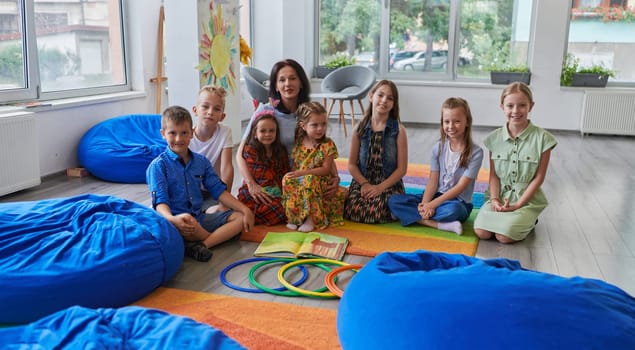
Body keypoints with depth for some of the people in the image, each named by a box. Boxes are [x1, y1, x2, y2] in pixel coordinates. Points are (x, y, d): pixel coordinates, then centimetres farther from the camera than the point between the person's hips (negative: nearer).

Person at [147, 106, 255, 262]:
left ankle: (199, 245, -25)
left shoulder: (201, 161, 13)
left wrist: (245, 210, -2)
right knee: (189, 225, -40)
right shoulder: (158, 165, -4)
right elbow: (160, 201, -14)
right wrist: (172, 219, -38)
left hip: (199, 217, 6)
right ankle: (221, 236, -7)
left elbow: (218, 190, 10)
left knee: (242, 217, -8)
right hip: (176, 220, -6)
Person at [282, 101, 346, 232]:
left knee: (309, 180, -35)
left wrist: (303, 172, -21)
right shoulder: (298, 144, 4)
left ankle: (311, 218, -27)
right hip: (300, 180, 4)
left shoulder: (328, 145, -7)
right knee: (287, 180, -25)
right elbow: (295, 166, 12)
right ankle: (294, 217, -17)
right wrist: (293, 173, -10)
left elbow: (326, 169, -13)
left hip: (321, 181, -3)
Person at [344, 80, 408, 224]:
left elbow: (402, 168, -4)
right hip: (362, 182, 2)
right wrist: (364, 184, -11)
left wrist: (380, 187, -13)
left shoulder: (398, 130, -2)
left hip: (389, 183, -2)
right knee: (353, 212, -24)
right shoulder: (360, 128, 5)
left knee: (376, 213, -29)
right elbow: (352, 164, 5)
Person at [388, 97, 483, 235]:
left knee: (453, 209, -42)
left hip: (459, 202, -5)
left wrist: (432, 204, -21)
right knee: (394, 200, -16)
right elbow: (433, 181, -1)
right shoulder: (439, 147, 3)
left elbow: (461, 186, -14)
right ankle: (442, 225, -26)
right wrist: (425, 203, -21)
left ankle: (412, 215, -20)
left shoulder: (475, 152, -9)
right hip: (437, 196, 5)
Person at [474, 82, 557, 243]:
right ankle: (505, 217, 10)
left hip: (527, 200, -3)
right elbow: (493, 174, 3)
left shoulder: (542, 138, -9)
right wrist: (495, 199, -13)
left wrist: (518, 205, -13)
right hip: (499, 196, 3)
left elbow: (539, 177, -7)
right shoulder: (495, 138, 1)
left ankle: (527, 221, 8)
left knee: (504, 236, -24)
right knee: (481, 231, -20)